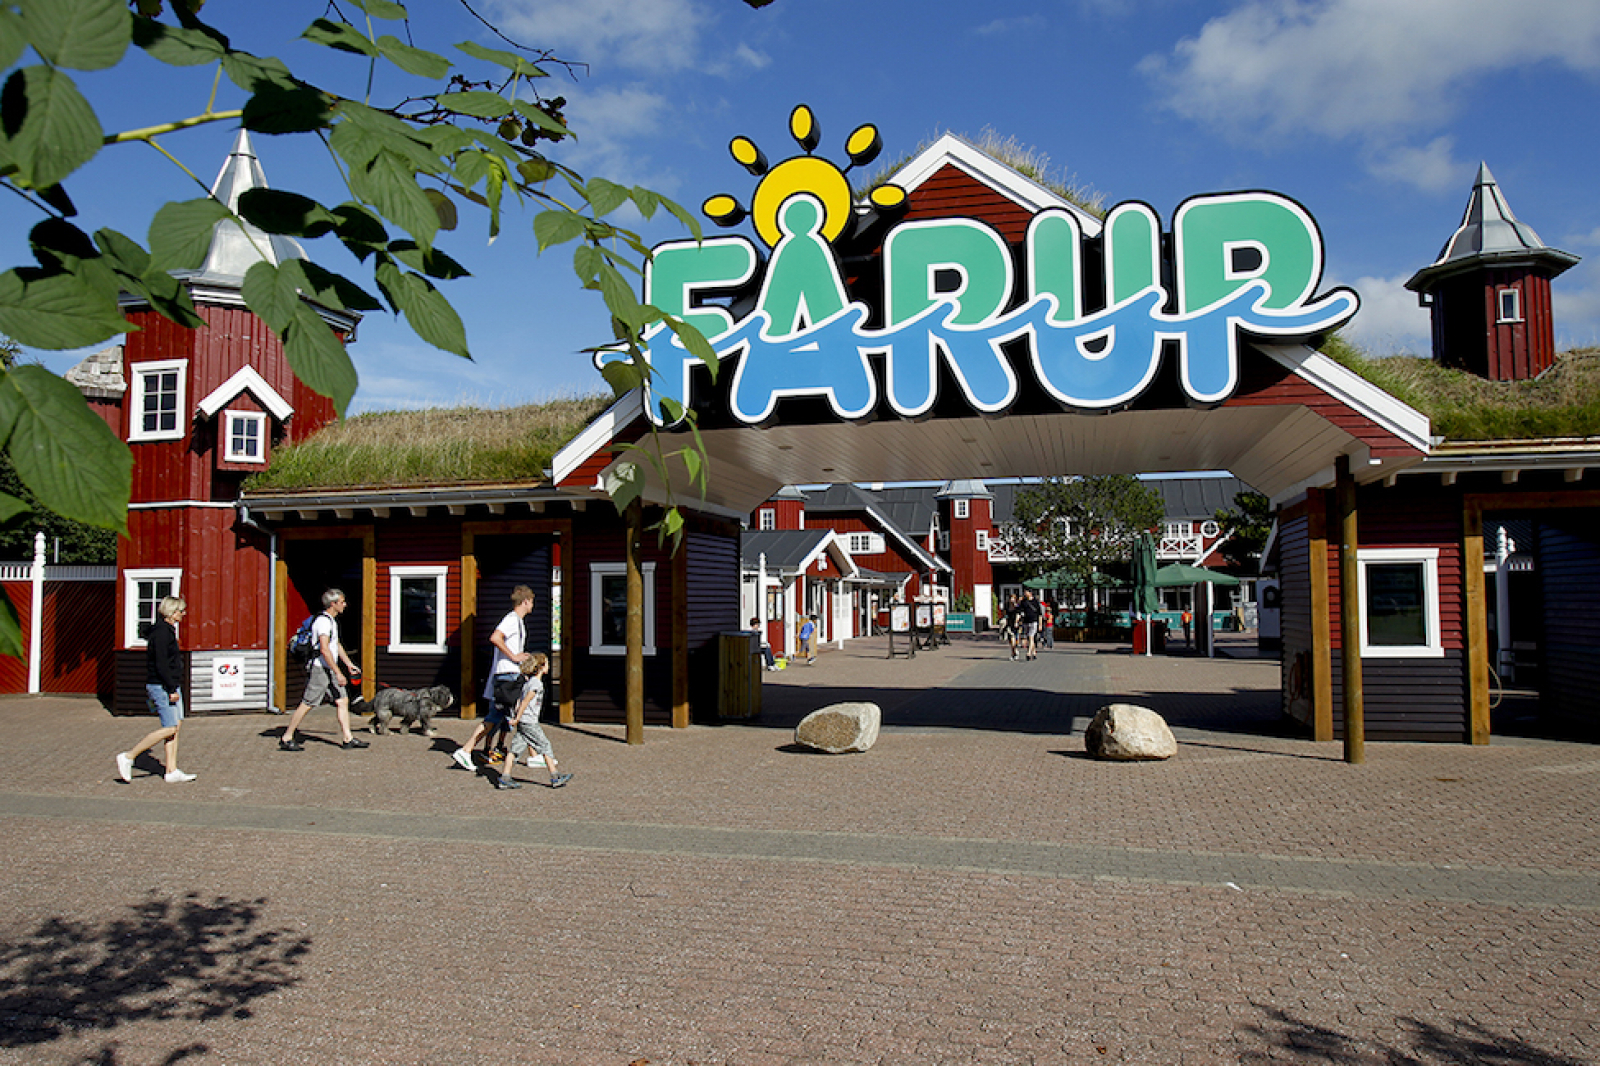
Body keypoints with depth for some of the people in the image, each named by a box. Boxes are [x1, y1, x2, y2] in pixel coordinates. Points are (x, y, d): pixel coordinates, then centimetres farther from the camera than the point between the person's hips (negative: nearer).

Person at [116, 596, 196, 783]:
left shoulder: (167, 630, 16)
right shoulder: (162, 632, -15)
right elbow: (161, 664, -21)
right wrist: (172, 690, -21)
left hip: (170, 685, 10)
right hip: (162, 686, -10)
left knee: (176, 725, 6)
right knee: (170, 728, -10)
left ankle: (172, 771, 8)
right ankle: (128, 757, -1)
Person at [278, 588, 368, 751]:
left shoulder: (331, 621, 17)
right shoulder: (323, 621, -16)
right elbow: (324, 649, -24)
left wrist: (349, 664, 31)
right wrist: (338, 673, -25)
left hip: (328, 670, 10)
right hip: (318, 669, -10)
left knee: (342, 700, 5)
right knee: (307, 704, -5)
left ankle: (347, 738, 5)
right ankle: (286, 739, 6)